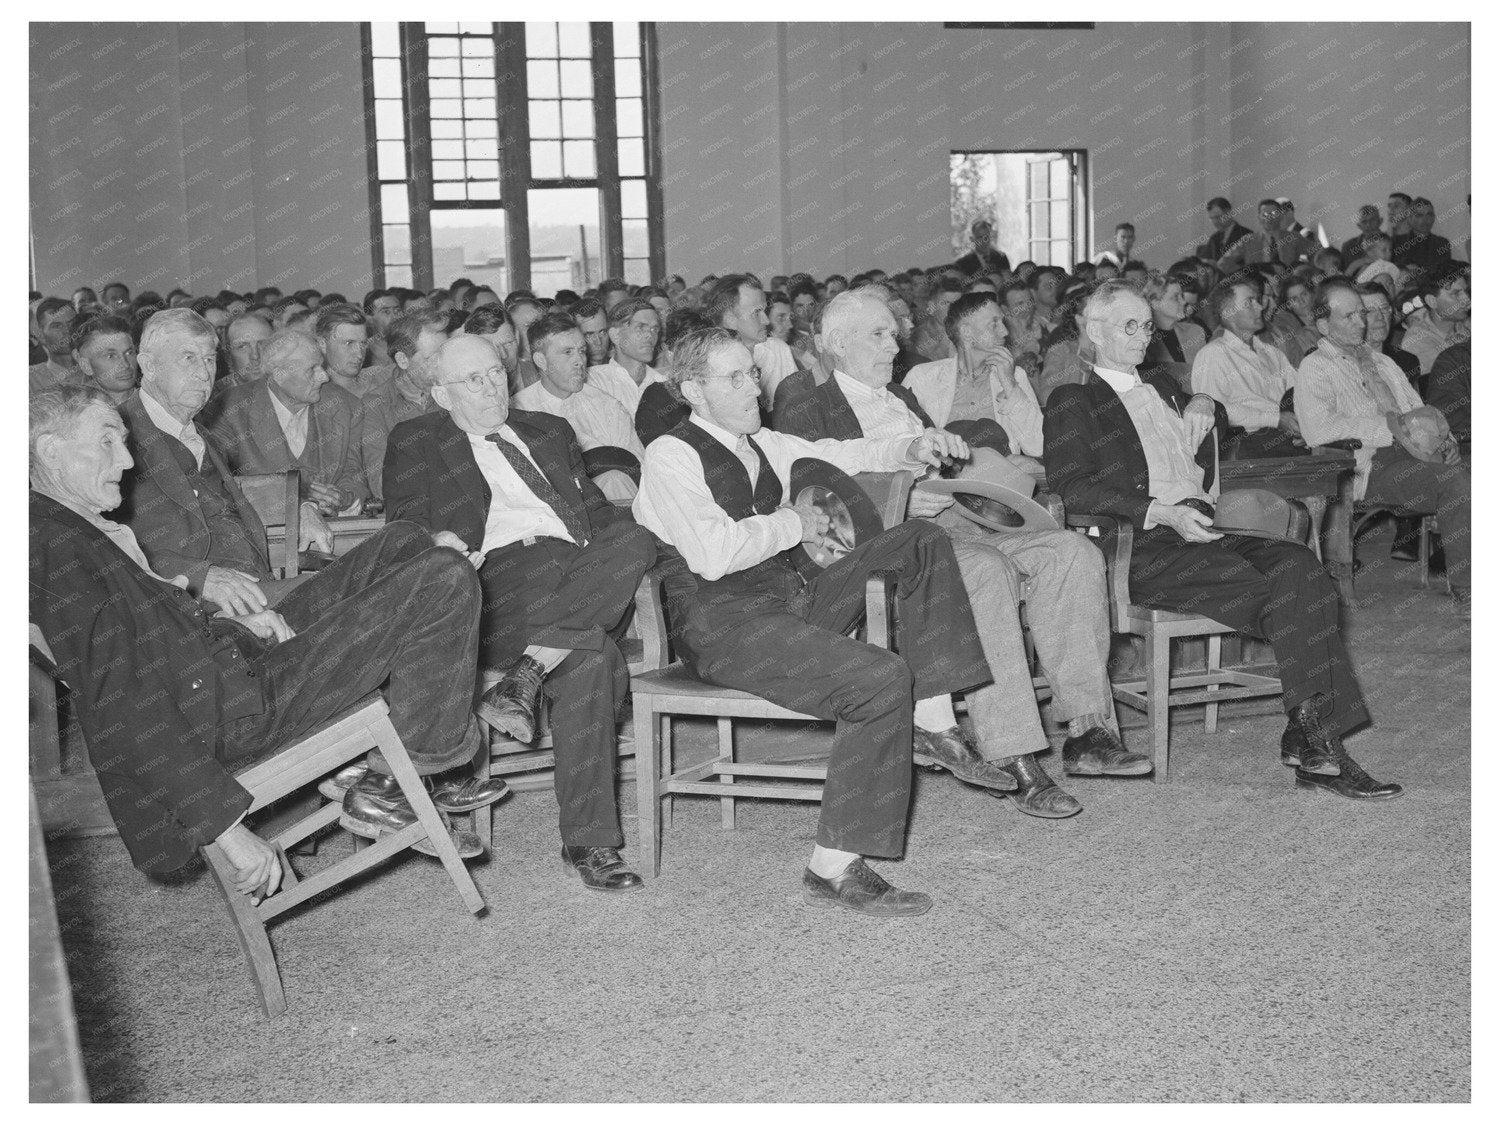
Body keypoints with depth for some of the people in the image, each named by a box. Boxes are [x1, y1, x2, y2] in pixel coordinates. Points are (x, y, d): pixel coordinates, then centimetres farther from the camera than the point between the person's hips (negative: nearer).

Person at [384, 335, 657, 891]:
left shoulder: (550, 430, 33)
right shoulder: (415, 442, 20)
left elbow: (594, 507, 27)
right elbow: (405, 526, 7)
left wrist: (626, 544, 3)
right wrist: (438, 545, -17)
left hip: (584, 573, 4)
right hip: (500, 572, -4)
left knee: (636, 542, -33)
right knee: (593, 661, -34)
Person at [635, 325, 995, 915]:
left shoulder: (761, 445, 17)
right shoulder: (670, 456, -8)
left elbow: (837, 456, 29)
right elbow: (714, 555, -21)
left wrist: (910, 449, 11)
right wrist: (792, 523, -8)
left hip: (794, 597, 9)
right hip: (720, 623, -9)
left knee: (920, 541, 2)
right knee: (882, 680, -27)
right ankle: (834, 869, -22)